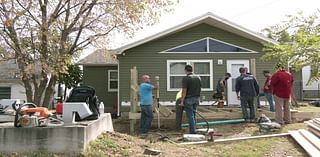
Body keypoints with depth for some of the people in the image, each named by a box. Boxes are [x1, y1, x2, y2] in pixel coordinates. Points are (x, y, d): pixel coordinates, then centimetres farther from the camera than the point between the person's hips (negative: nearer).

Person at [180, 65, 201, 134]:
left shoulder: (185, 78, -13)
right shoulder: (198, 78, 7)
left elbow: (184, 90, -17)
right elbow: (200, 89, 11)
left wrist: (182, 101, -11)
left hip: (189, 99, -6)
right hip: (196, 98, 7)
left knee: (190, 116, -1)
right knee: (194, 115, 16)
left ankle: (192, 131, 0)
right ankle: (193, 130, 22)